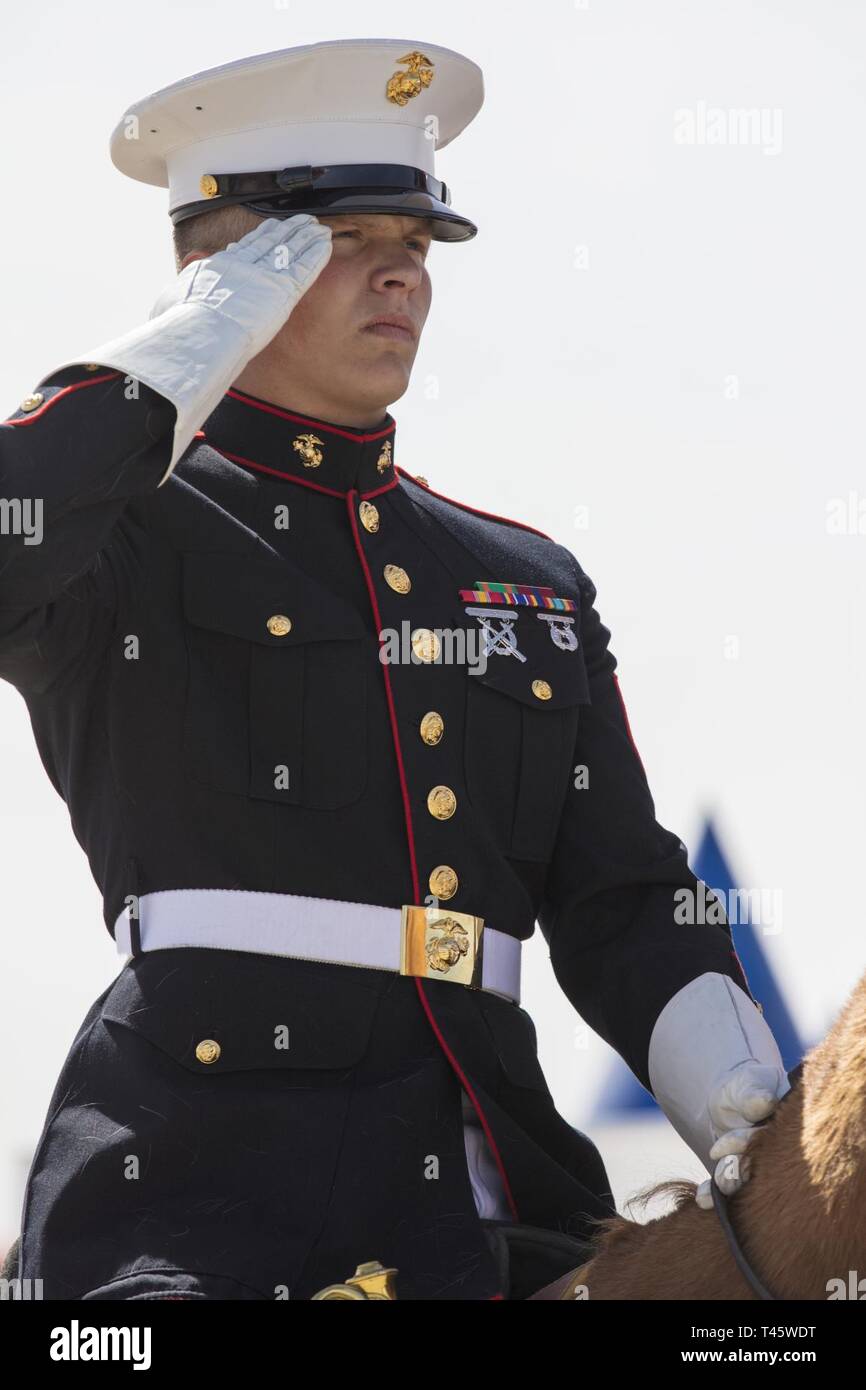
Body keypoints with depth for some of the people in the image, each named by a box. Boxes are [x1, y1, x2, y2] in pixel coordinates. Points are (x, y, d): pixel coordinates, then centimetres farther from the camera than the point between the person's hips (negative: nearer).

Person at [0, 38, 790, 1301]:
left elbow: (623, 910, 19)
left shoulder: (532, 582, 23)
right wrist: (170, 369, -4)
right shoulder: (124, 535, 8)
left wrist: (754, 1130, 4)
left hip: (490, 1180, 5)